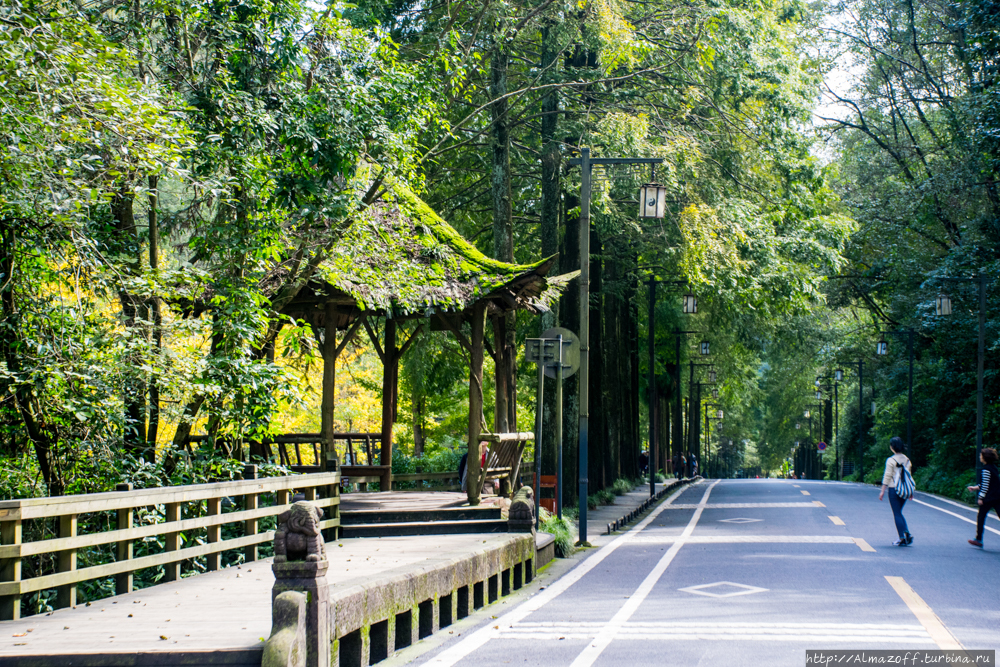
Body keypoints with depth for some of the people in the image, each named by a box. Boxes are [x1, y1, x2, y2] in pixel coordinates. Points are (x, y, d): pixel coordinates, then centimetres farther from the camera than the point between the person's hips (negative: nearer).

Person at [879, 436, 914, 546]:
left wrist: (882, 491, -7)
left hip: (894, 489, -6)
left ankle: (902, 538, -4)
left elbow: (887, 476, -11)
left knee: (897, 514, 0)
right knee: (899, 513, 18)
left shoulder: (891, 460, -11)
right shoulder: (907, 460, 6)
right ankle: (907, 533, 3)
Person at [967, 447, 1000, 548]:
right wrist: (976, 487, 24)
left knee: (980, 518, 5)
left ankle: (978, 540, 9)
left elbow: (985, 486, -16)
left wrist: (981, 498, -12)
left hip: (988, 498, -8)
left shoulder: (985, 470, -14)